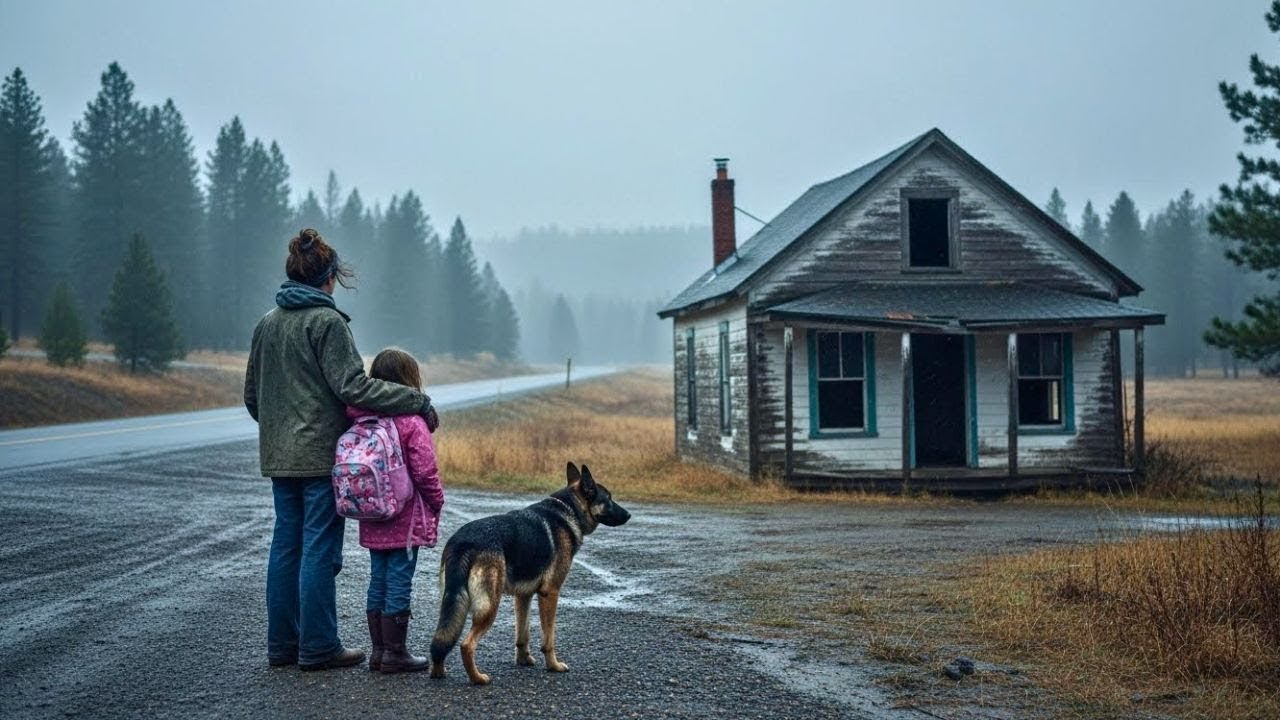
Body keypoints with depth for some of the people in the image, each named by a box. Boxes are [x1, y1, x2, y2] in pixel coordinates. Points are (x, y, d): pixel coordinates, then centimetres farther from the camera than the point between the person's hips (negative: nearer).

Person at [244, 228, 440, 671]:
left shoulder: (267, 324, 11)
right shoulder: (326, 321, -12)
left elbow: (252, 396, 17)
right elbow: (353, 387, -19)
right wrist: (417, 401, -15)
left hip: (279, 456, 8)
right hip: (322, 455, -7)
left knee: (286, 546, 12)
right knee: (320, 550, -2)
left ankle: (282, 643, 18)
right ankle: (318, 647, 2)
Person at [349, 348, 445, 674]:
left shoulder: (362, 419, 2)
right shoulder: (413, 423, -16)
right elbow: (425, 472, -15)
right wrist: (437, 501, 1)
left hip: (373, 522, 6)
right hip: (405, 522, -6)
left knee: (378, 582, 13)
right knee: (399, 585, 0)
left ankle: (378, 649, 20)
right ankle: (395, 653, 5)